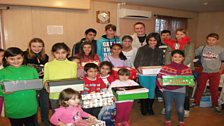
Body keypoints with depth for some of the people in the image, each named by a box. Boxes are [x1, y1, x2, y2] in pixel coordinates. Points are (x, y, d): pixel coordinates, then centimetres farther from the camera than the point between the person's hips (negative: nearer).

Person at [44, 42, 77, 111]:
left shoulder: (72, 64, 3)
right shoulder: (48, 65, 4)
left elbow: (74, 79, 6)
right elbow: (46, 79, 7)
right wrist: (46, 84, -14)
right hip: (54, 96, 1)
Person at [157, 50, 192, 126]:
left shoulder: (186, 69, 0)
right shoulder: (166, 67, -4)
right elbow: (159, 76, -3)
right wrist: (161, 82, -20)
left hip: (180, 91, 1)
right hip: (168, 90, -1)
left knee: (180, 108, 6)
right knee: (168, 107, 6)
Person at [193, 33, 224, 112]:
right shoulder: (202, 48, -3)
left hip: (215, 73, 0)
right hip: (204, 72, 0)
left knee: (214, 89, 8)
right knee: (200, 88, 9)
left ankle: (215, 104, 25)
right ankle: (196, 102, 23)